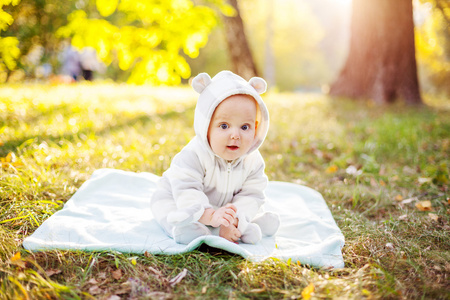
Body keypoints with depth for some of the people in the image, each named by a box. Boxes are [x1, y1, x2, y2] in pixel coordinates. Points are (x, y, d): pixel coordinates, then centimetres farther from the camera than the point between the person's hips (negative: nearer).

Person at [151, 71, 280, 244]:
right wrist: (210, 215, -55)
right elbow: (186, 192, -40)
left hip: (225, 206, 5)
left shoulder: (253, 161, -19)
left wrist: (235, 219, -39)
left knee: (270, 223, -6)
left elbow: (251, 196, -21)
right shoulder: (194, 155, -34)